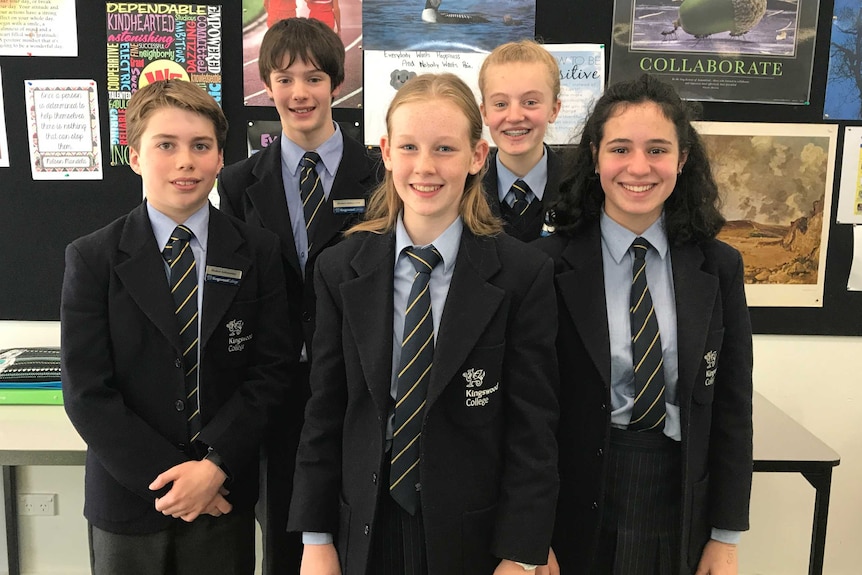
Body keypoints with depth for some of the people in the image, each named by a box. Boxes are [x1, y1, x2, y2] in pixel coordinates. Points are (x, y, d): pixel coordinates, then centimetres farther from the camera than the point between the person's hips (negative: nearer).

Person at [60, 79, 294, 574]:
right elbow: (86, 394, -9)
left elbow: (273, 370, -7)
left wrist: (215, 466, -15)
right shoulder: (92, 259, -6)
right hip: (128, 496, 0)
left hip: (226, 494, 1)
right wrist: (167, 477, -14)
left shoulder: (259, 251, -4)